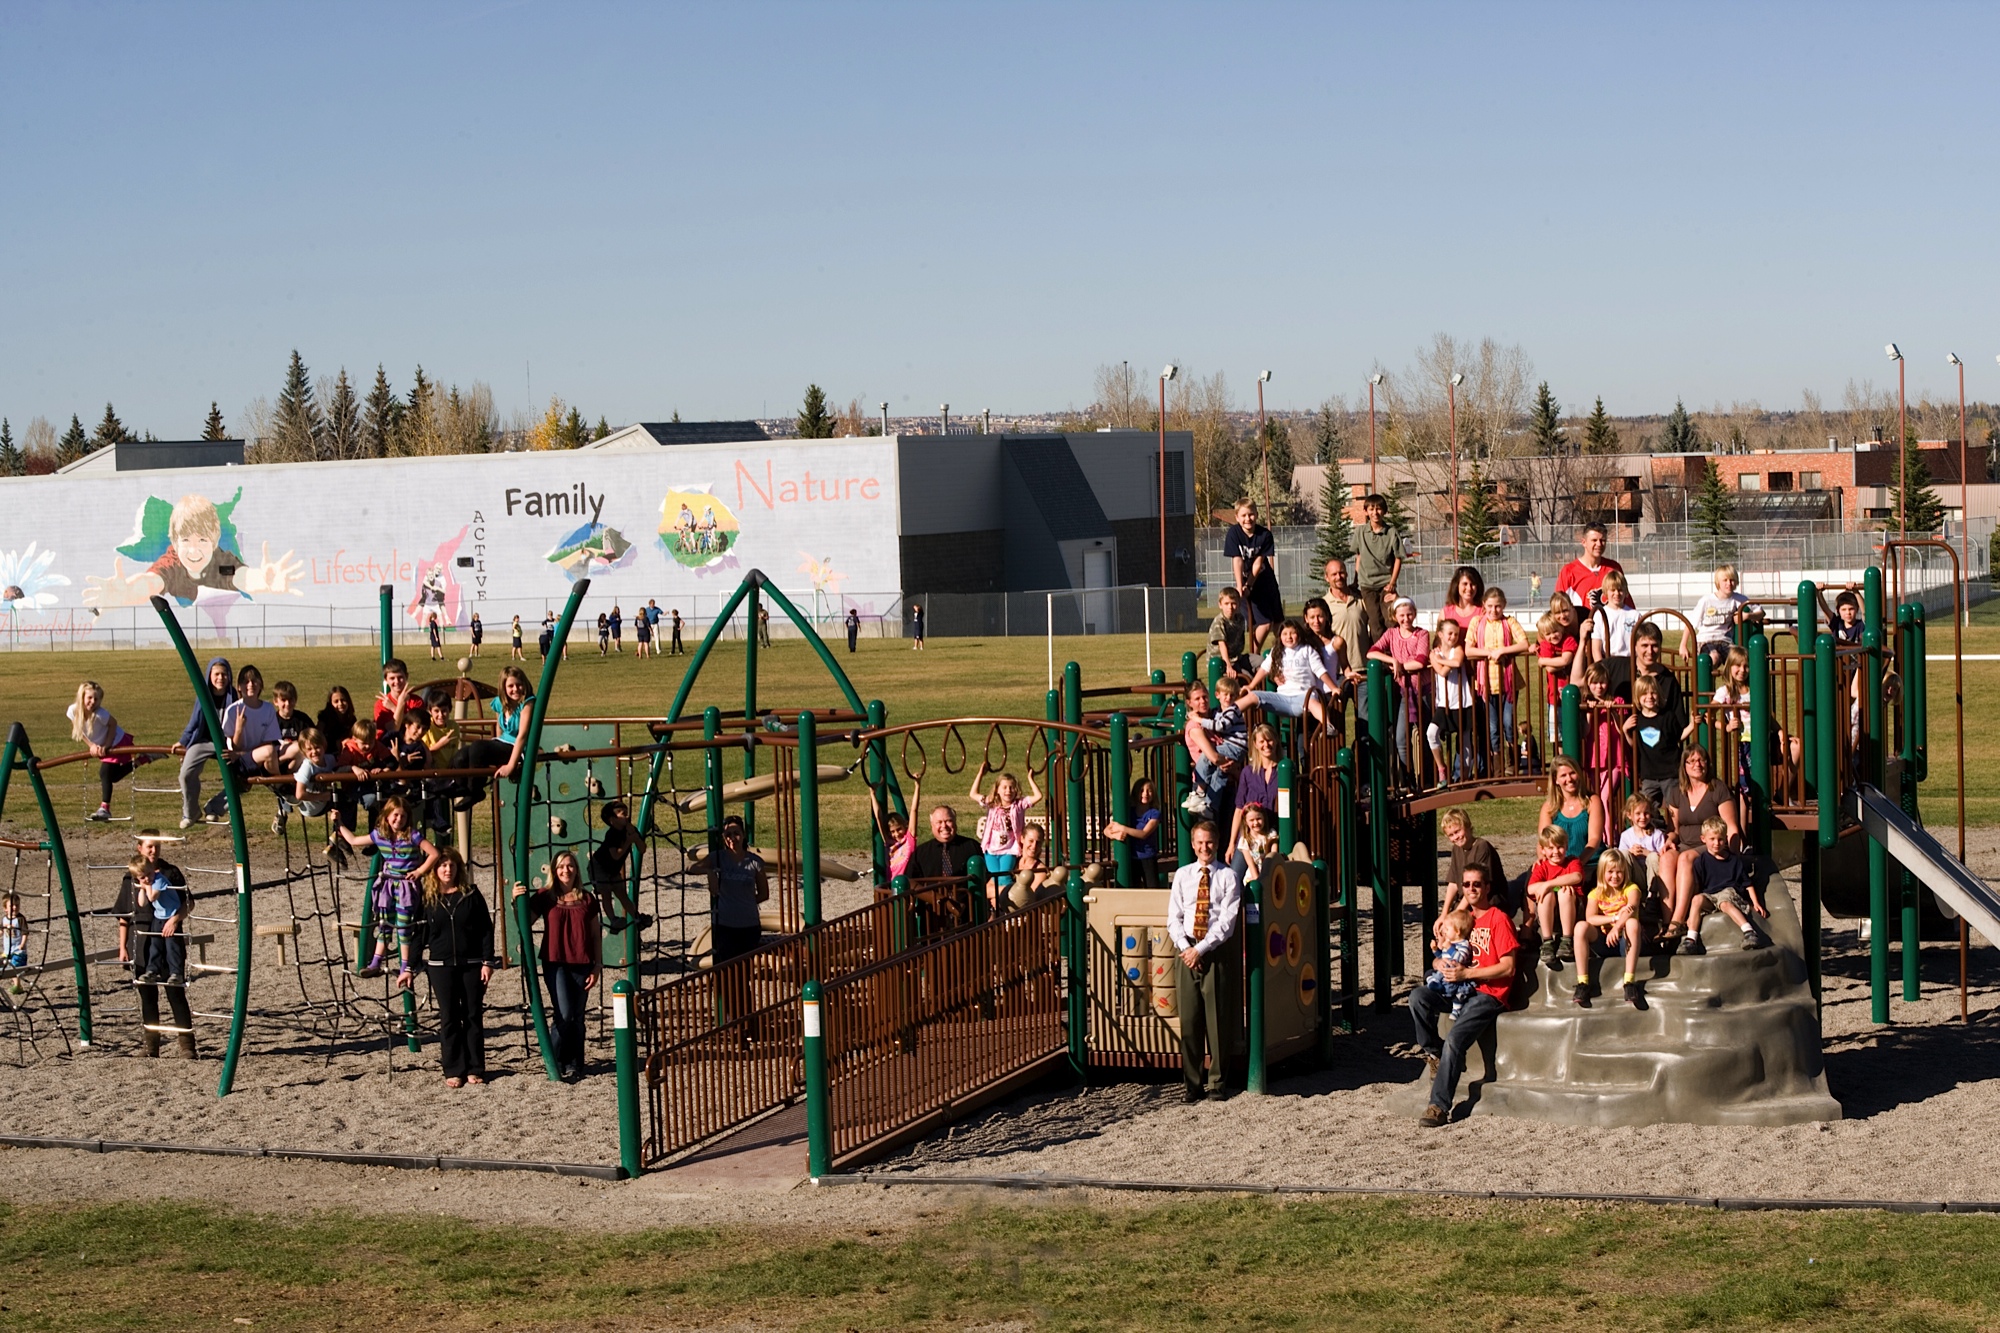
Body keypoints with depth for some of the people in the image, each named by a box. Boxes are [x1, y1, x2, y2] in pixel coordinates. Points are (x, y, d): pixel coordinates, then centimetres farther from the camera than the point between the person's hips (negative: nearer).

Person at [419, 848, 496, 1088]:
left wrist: (488, 961, -6)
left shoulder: (471, 895, 1)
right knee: (449, 1019, 3)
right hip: (441, 966, 0)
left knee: (474, 1016, 4)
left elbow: (486, 930, 1)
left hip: (472, 964, 0)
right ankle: (453, 1071, 7)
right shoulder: (427, 899, 3)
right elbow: (420, 934, 6)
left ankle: (475, 1069, 11)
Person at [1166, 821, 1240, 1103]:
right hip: (1186, 951, 2)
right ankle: (1192, 1083, 9)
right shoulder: (1182, 875, 11)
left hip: (1214, 952, -2)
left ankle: (1216, 1082, 9)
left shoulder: (1228, 876, 1)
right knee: (1188, 1019, 3)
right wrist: (1186, 947, -9)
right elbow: (1174, 918, 7)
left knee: (1216, 1019, 0)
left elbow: (1227, 921, -6)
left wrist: (1201, 949, -13)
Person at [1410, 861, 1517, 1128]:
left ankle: (1439, 1107, -23)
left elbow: (1508, 967, -10)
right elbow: (1441, 957, 24)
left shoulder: (1499, 920, -3)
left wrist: (1466, 973, -15)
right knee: (1418, 996, -21)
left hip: (1489, 994, -7)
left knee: (1454, 1041, -25)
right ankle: (1433, 1054, -8)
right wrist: (1442, 964, -3)